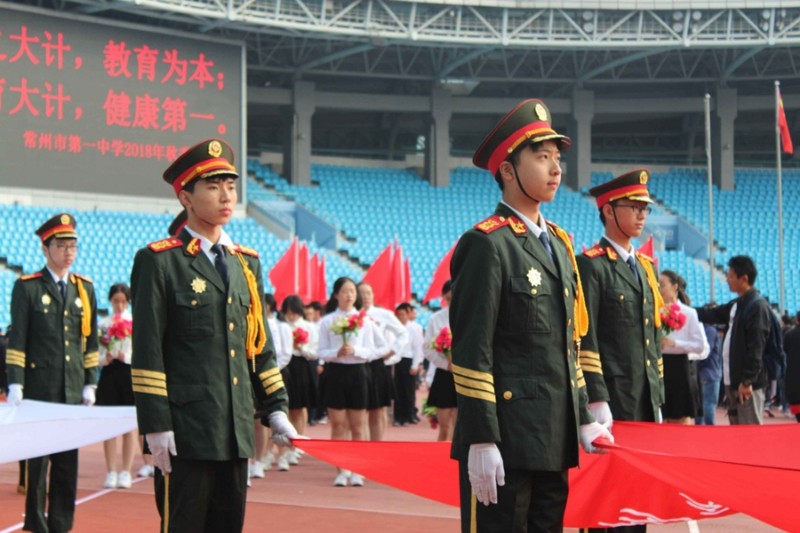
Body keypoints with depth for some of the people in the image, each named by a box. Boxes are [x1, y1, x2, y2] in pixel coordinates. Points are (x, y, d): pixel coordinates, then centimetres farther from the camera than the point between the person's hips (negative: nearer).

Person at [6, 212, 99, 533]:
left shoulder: (85, 288, 12)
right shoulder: (27, 287, 0)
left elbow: (91, 341, 14)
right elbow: (17, 340, -4)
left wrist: (90, 384, 9)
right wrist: (15, 386, -10)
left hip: (73, 391, 4)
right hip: (39, 389, -4)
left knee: (68, 460, 6)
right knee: (38, 459, 0)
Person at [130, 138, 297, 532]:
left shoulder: (246, 263, 15)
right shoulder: (159, 261, -4)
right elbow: (147, 351, -9)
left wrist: (275, 409, 10)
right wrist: (156, 426, -14)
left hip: (236, 431, 6)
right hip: (185, 431, -6)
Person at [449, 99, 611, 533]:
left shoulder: (559, 244, 16)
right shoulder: (486, 244, -10)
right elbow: (471, 349, -15)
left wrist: (583, 421, 15)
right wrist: (481, 442, -19)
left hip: (553, 441, 8)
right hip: (504, 440, -8)